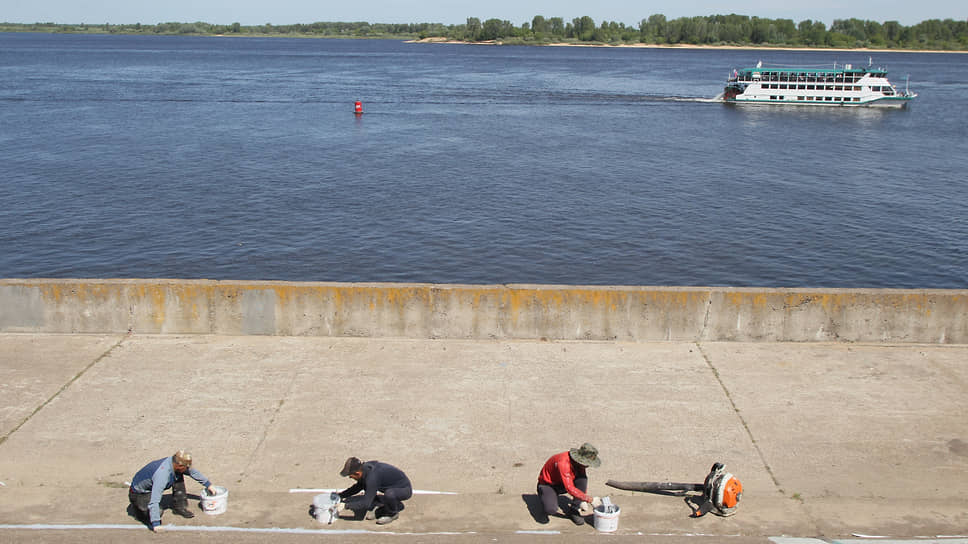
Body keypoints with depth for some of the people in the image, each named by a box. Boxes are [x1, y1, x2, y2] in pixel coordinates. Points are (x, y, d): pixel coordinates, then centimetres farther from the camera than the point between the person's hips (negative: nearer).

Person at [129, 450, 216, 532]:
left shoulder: (175, 462, -15)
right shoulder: (162, 474, -39)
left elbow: (192, 472, 5)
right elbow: (154, 500, -40)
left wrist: (208, 484, 10)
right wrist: (156, 524, -40)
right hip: (139, 494, -8)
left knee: (179, 477, -4)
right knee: (158, 512, -29)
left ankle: (180, 507, 5)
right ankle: (139, 506, 2)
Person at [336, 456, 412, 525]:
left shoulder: (372, 477, -33)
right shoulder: (365, 468, -8)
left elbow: (365, 504, -32)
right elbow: (358, 487, 12)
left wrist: (345, 506, -24)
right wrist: (340, 495, 3)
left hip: (405, 490, -9)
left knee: (389, 494, -38)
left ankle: (393, 514, -8)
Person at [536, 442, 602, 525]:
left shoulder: (580, 462, -13)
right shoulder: (563, 462, -37)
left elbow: (583, 482, 2)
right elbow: (570, 489, -40)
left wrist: (582, 501, -11)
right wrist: (590, 499, -38)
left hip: (561, 485, 7)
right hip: (547, 485, -7)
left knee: (583, 477, -21)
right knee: (551, 510, -35)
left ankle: (574, 510, -9)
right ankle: (549, 500, 3)